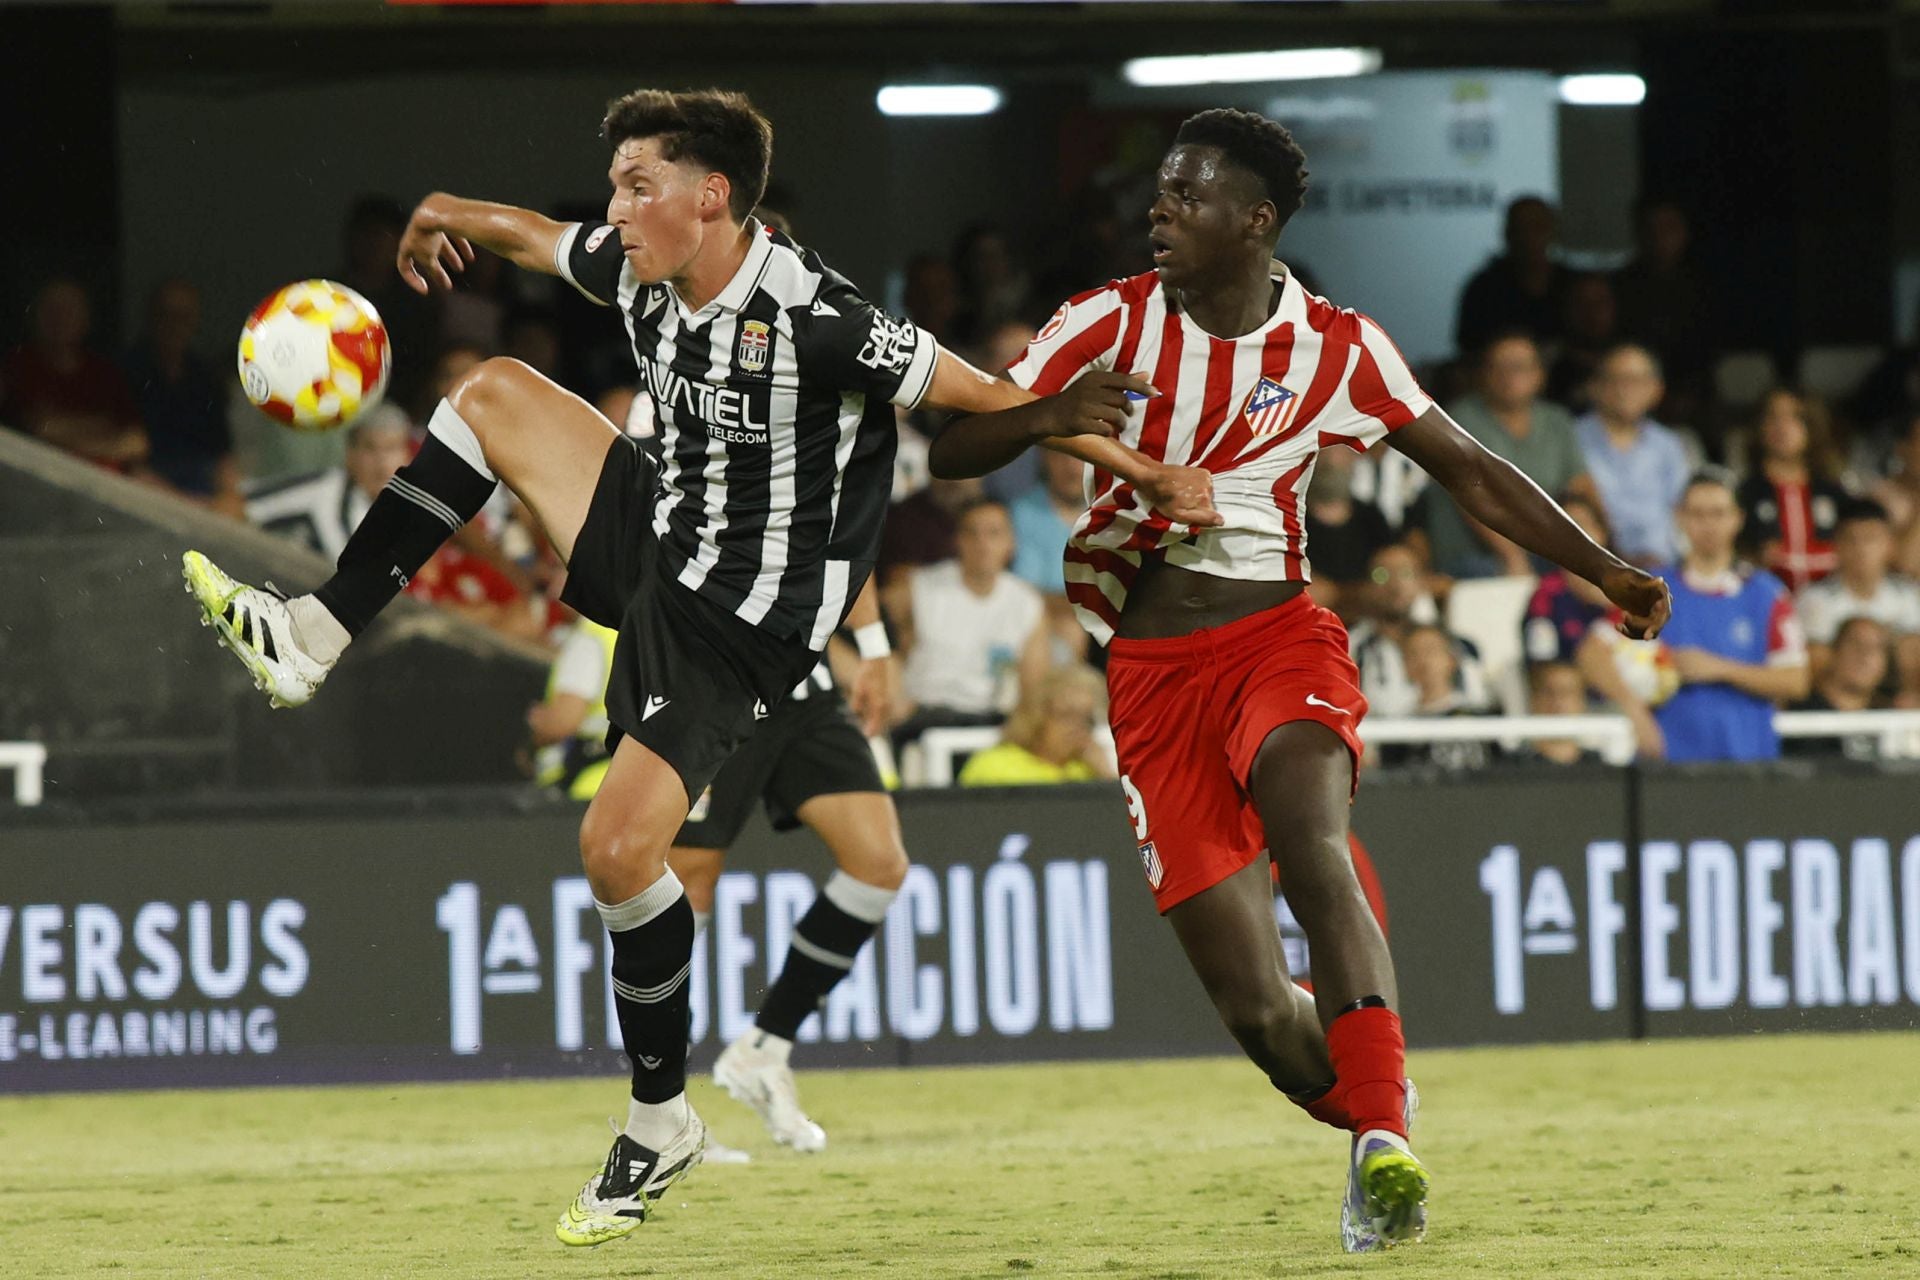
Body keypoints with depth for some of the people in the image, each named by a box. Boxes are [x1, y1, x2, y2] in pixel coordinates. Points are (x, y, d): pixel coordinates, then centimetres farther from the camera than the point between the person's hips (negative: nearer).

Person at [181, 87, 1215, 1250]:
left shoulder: (809, 316, -28)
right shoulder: (638, 275, -3)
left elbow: (988, 399, -23)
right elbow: (533, 234, 20)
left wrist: (1150, 476, -23)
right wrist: (445, 218, 35)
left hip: (744, 622, -8)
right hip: (661, 544, 8)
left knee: (619, 849, -17)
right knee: (496, 392, 3)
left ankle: (662, 1124, 2)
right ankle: (312, 644, 4)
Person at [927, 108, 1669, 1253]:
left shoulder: (1336, 348, 2)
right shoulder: (1109, 327, 1)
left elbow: (1471, 471, 11)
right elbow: (952, 452, -1)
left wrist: (1603, 570, 3)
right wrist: (1049, 418, -22)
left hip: (1280, 639, -1)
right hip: (1152, 674, 1)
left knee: (1312, 849, -35)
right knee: (1257, 1009, -7)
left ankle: (1385, 1148, -41)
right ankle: (1379, 1127, 21)